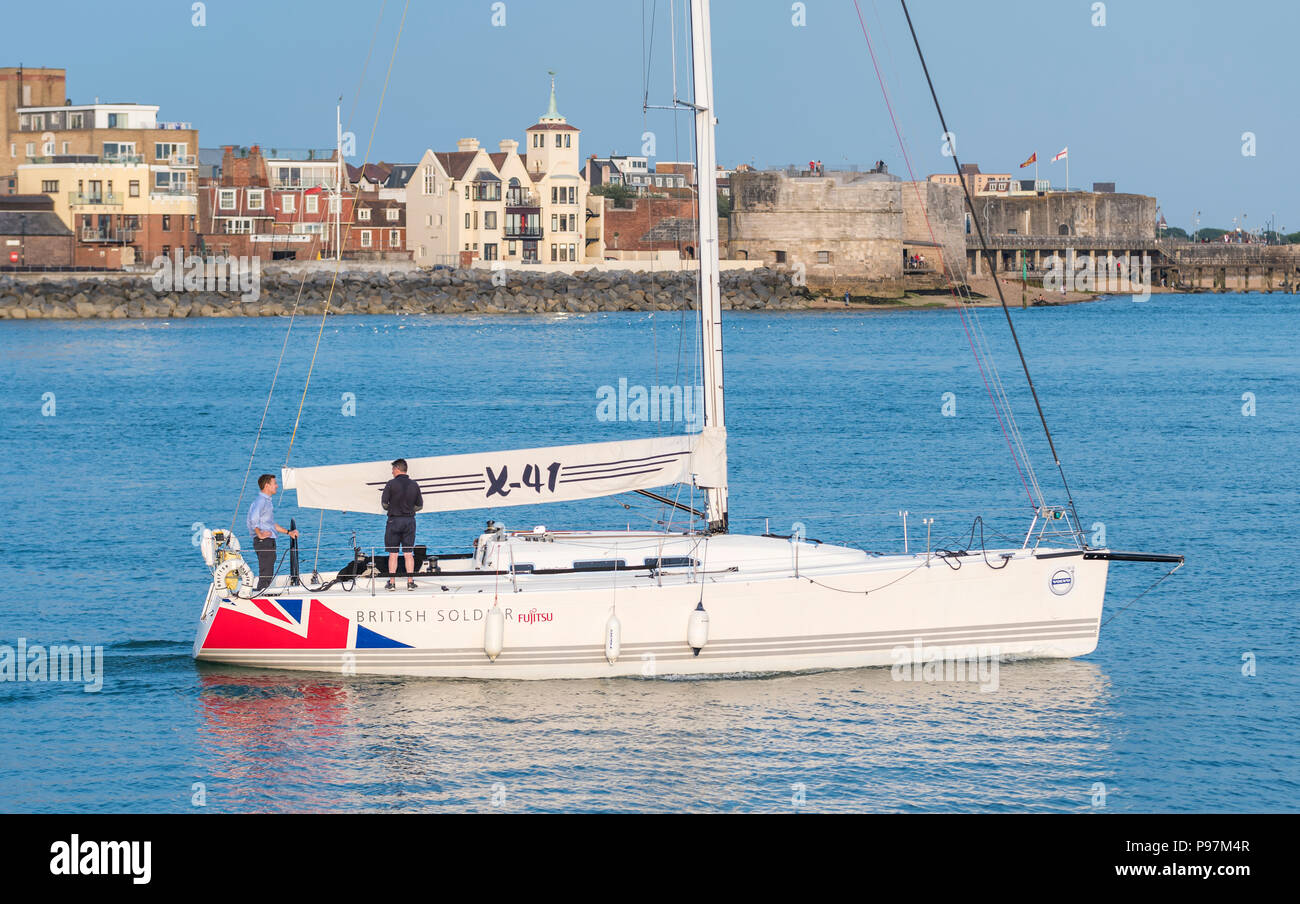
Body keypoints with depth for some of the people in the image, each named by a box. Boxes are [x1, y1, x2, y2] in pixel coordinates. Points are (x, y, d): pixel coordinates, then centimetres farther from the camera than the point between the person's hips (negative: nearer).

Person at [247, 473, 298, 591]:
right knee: (265, 575, -10)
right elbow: (253, 519, -30)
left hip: (269, 542, 10)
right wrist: (260, 535, -21)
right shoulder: (260, 501, -13)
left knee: (268, 575, 12)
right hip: (264, 542, -10)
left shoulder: (267, 501, 20)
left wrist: (288, 532, 30)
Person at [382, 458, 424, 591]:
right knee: (409, 553, 7)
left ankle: (392, 582, 2)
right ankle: (410, 582, 3)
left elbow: (384, 503, -7)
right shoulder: (414, 485, 4)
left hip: (394, 520, -3)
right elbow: (419, 505, 8)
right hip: (410, 520, 3)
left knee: (393, 553, 3)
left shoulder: (391, 484, -9)